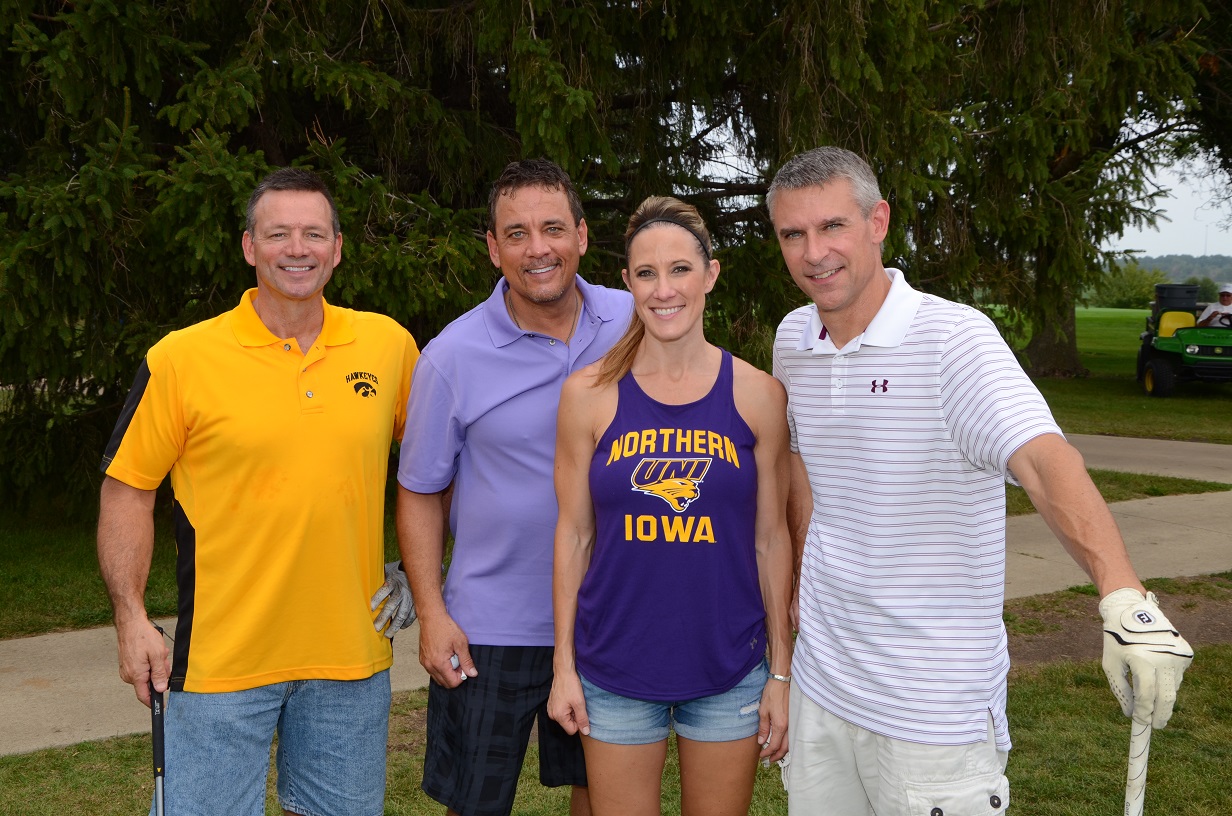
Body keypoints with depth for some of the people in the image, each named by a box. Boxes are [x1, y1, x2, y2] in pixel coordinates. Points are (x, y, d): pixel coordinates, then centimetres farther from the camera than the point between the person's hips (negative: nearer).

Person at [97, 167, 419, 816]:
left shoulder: (389, 344, 2)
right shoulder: (181, 359, -7)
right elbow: (127, 488, -1)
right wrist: (131, 617, -8)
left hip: (352, 650, 3)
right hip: (221, 660, -2)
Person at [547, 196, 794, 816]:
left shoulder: (756, 395, -3)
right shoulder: (588, 394, -4)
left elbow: (771, 539, 1)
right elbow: (574, 534, 1)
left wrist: (782, 672, 1)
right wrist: (563, 665, 0)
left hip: (729, 673, 1)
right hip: (615, 674, 0)